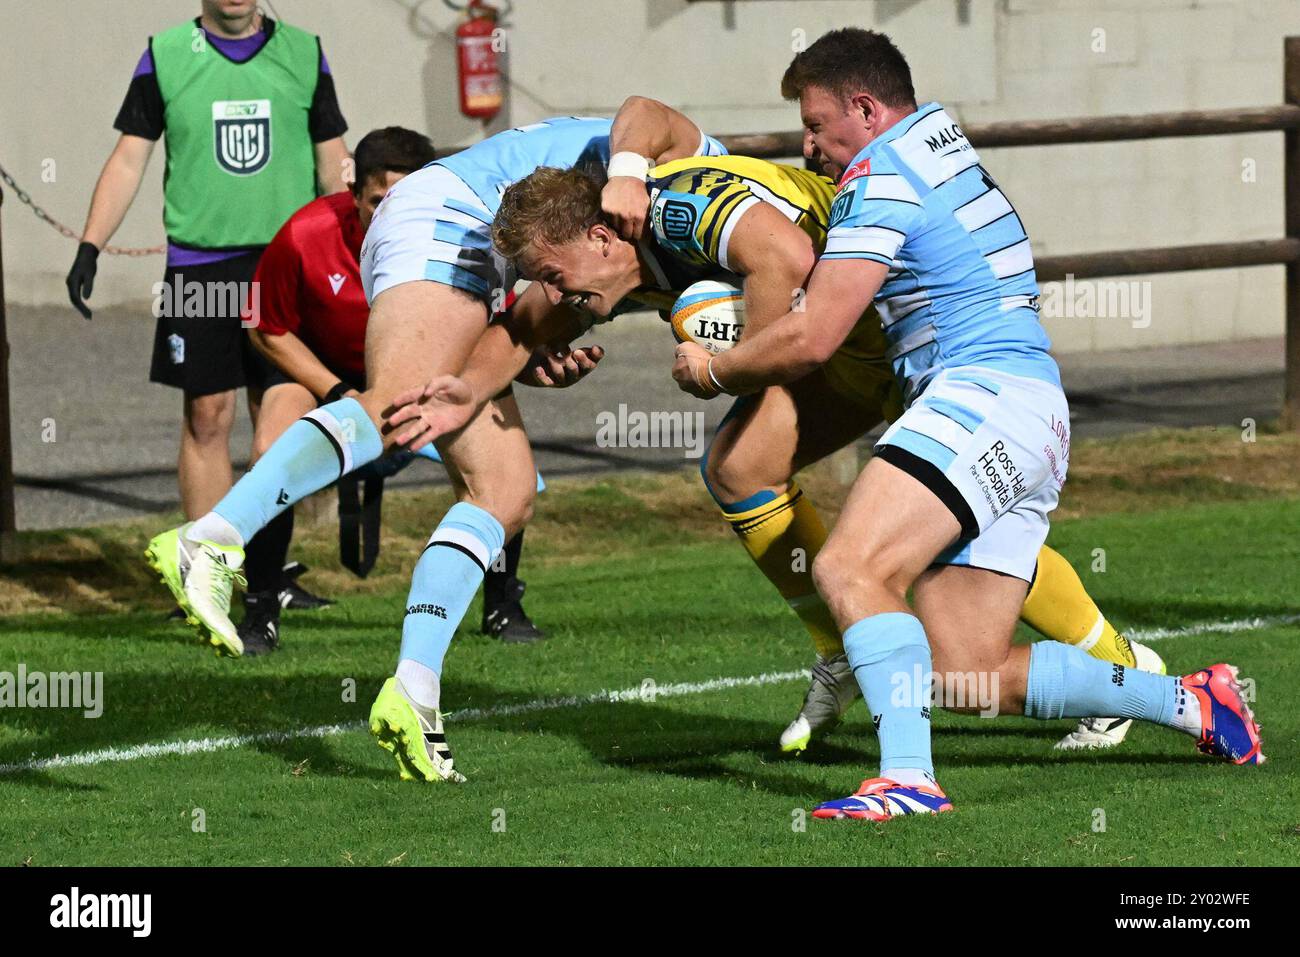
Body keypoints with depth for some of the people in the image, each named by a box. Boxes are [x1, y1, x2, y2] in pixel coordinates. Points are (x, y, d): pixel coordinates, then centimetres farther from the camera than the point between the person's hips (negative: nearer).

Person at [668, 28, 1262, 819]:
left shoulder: (880, 180, -5)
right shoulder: (942, 139, 25)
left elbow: (811, 338, -9)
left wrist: (712, 371, 8)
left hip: (989, 397, -10)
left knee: (849, 569, -26)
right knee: (974, 675, 5)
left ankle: (909, 778, -42)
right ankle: (1193, 702, 9)